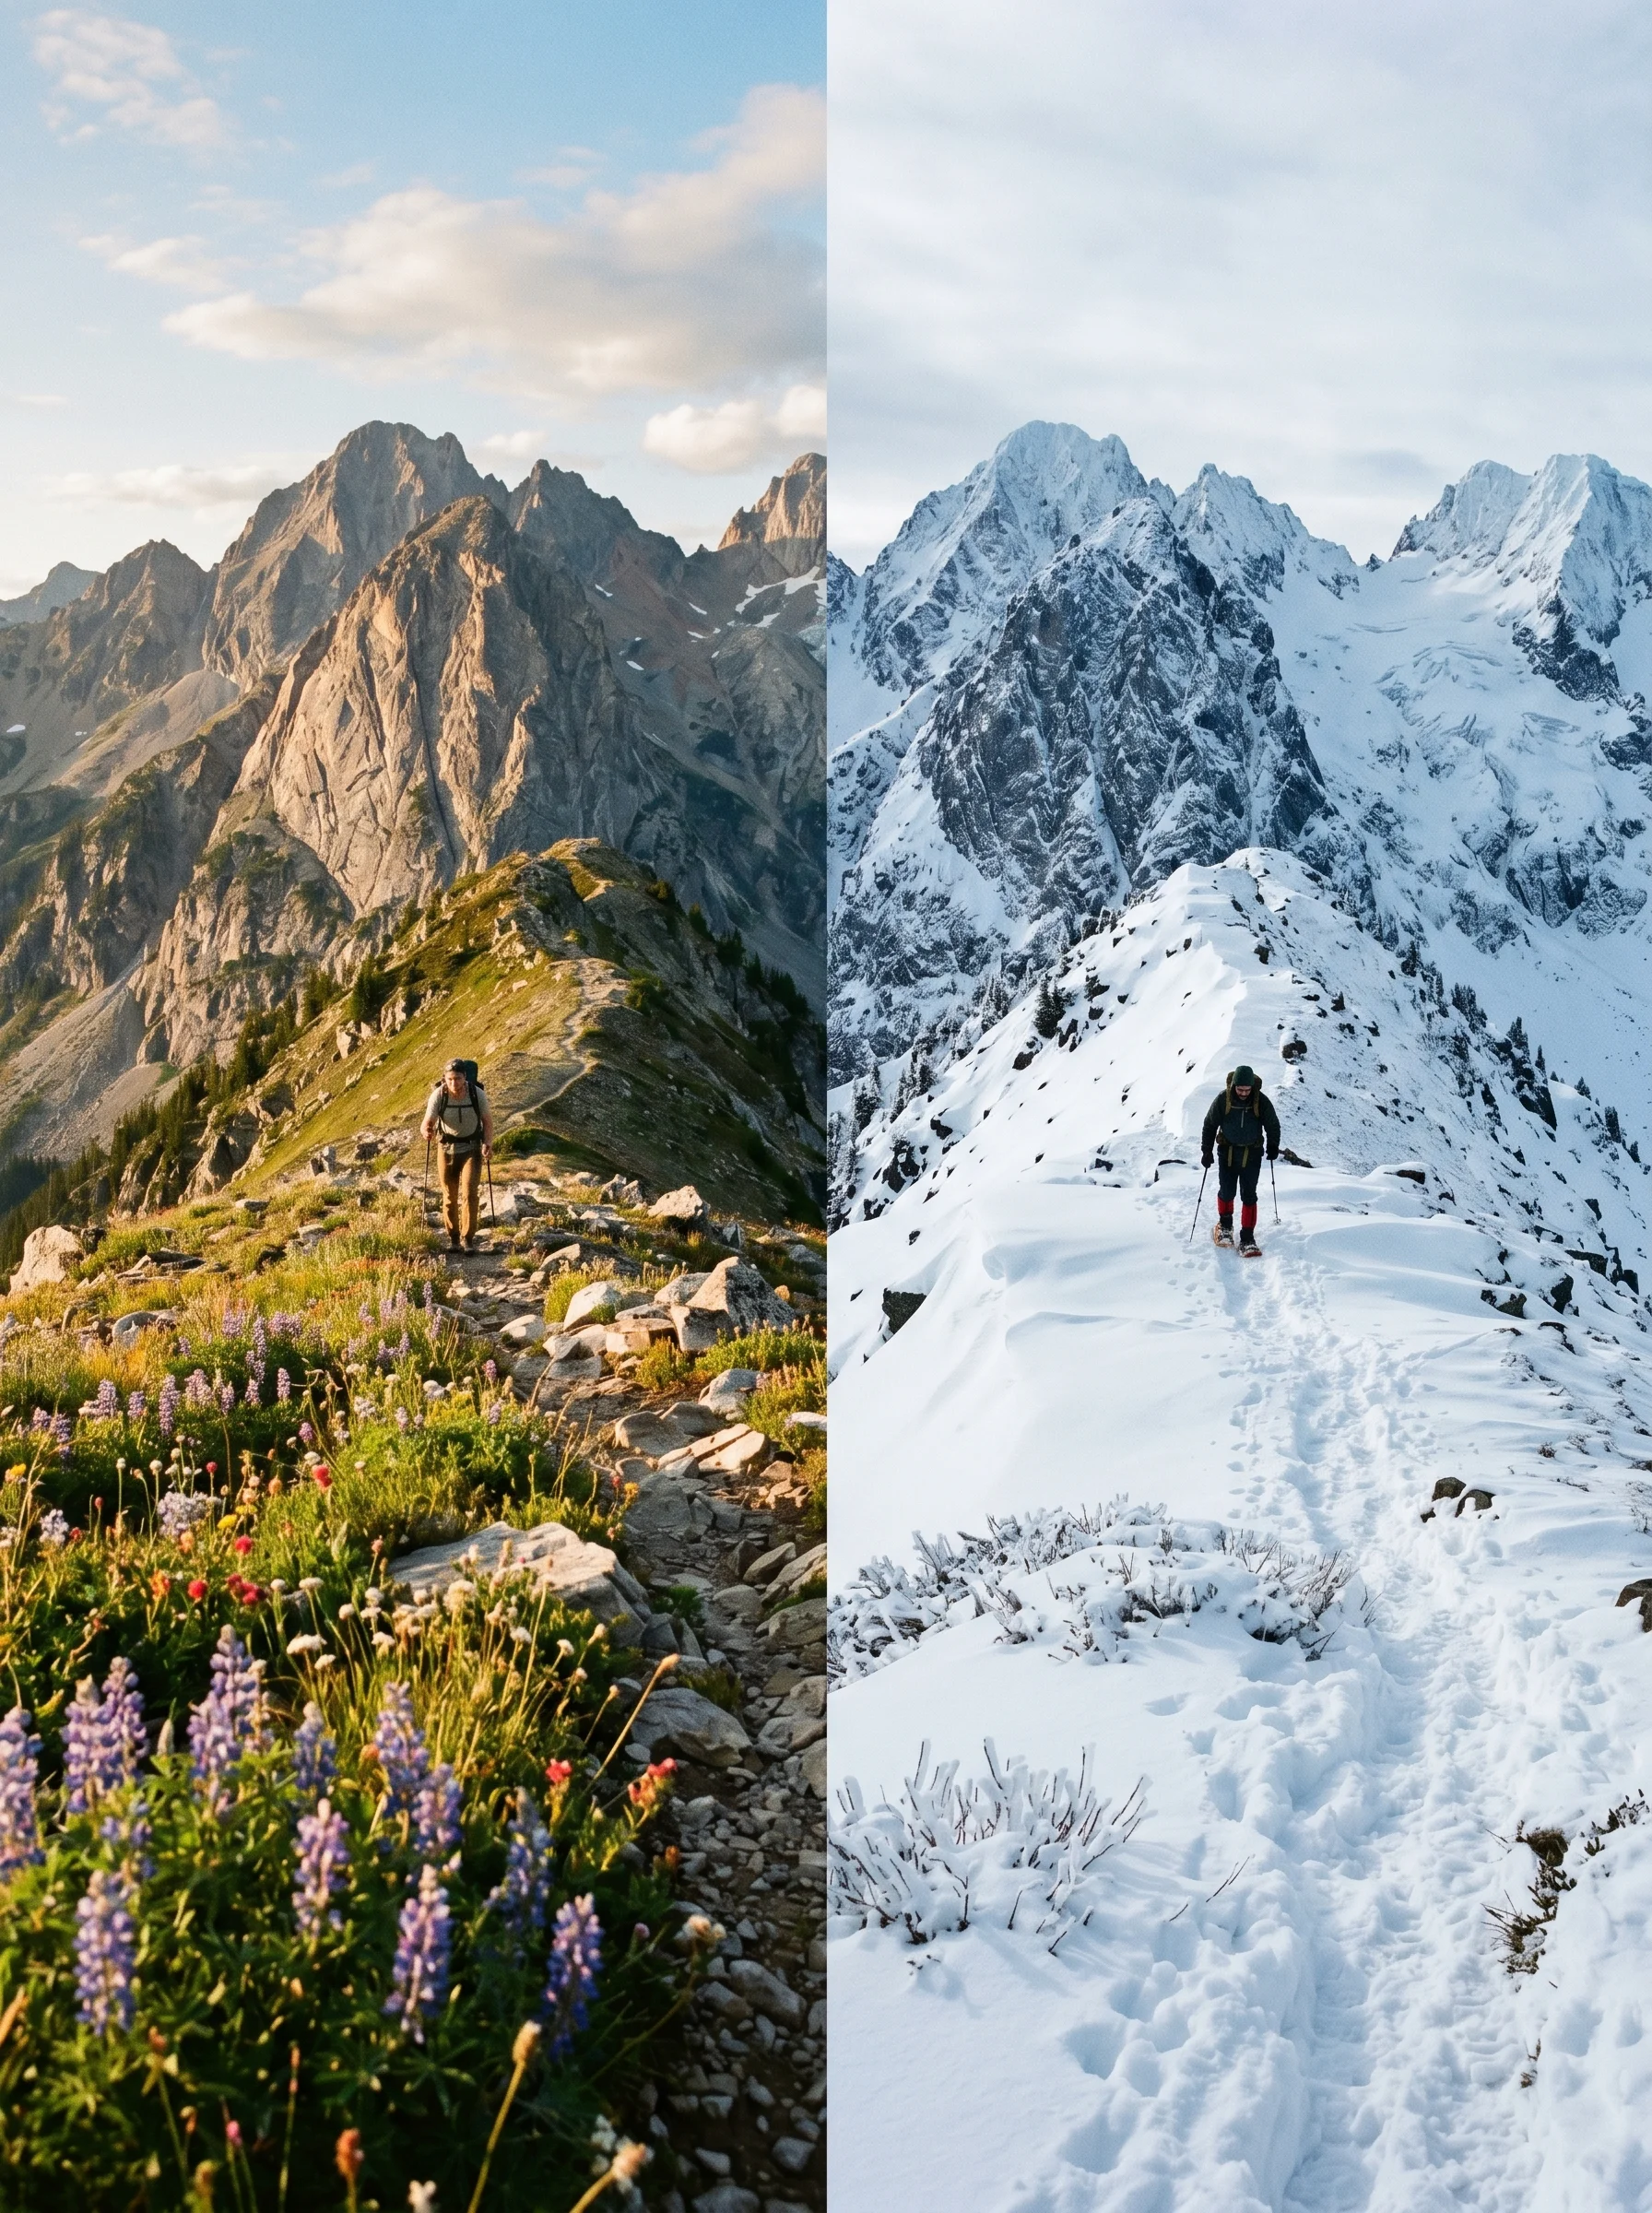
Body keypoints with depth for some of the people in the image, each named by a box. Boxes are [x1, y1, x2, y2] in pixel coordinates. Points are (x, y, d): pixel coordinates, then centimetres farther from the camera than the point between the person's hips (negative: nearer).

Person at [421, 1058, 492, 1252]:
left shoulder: (477, 1094, -18)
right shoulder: (438, 1095, -19)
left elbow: (488, 1121, -7)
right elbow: (427, 1123, -22)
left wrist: (488, 1144, -23)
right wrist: (425, 1132, -47)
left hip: (472, 1148, -1)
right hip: (447, 1148, 1)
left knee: (470, 1193, -13)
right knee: (450, 1196, 7)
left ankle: (469, 1238, -4)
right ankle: (453, 1238, 22)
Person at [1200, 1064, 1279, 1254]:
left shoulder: (1262, 1101, -14)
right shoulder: (1223, 1099, -14)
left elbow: (1273, 1125, 4)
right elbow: (1210, 1124, -1)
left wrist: (1273, 1147, 10)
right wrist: (1207, 1150, -1)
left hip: (1252, 1153, 0)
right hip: (1228, 1151, 0)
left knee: (1249, 1195, -3)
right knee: (1226, 1192, 3)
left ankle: (1247, 1238, 3)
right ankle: (1225, 1224, 32)